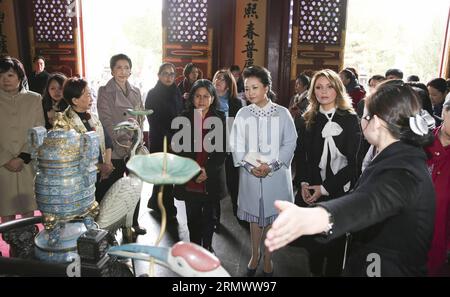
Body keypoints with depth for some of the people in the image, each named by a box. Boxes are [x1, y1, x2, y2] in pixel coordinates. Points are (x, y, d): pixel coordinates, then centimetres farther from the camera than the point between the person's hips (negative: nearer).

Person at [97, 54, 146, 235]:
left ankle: (134, 222, 23)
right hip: (116, 149, -4)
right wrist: (124, 141, -18)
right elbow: (106, 121, -11)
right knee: (113, 188, 5)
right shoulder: (105, 92, -3)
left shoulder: (135, 92, 12)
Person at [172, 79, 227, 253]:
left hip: (212, 178, 0)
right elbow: (178, 148, -3)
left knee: (209, 215, 15)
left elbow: (222, 150, -4)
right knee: (192, 215, 11)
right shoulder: (184, 118, -2)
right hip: (189, 179, 0)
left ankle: (207, 246, 35)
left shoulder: (220, 119, -3)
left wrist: (207, 170, -14)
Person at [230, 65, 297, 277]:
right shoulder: (243, 114, 0)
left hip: (276, 174, -1)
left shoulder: (282, 113, -4)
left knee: (271, 216, 9)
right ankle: (255, 255, 33)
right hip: (250, 174, 1)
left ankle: (267, 258, 28)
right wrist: (249, 165, -16)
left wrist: (271, 166, -16)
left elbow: (289, 143, -4)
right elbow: (236, 145, -1)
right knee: (254, 215, 14)